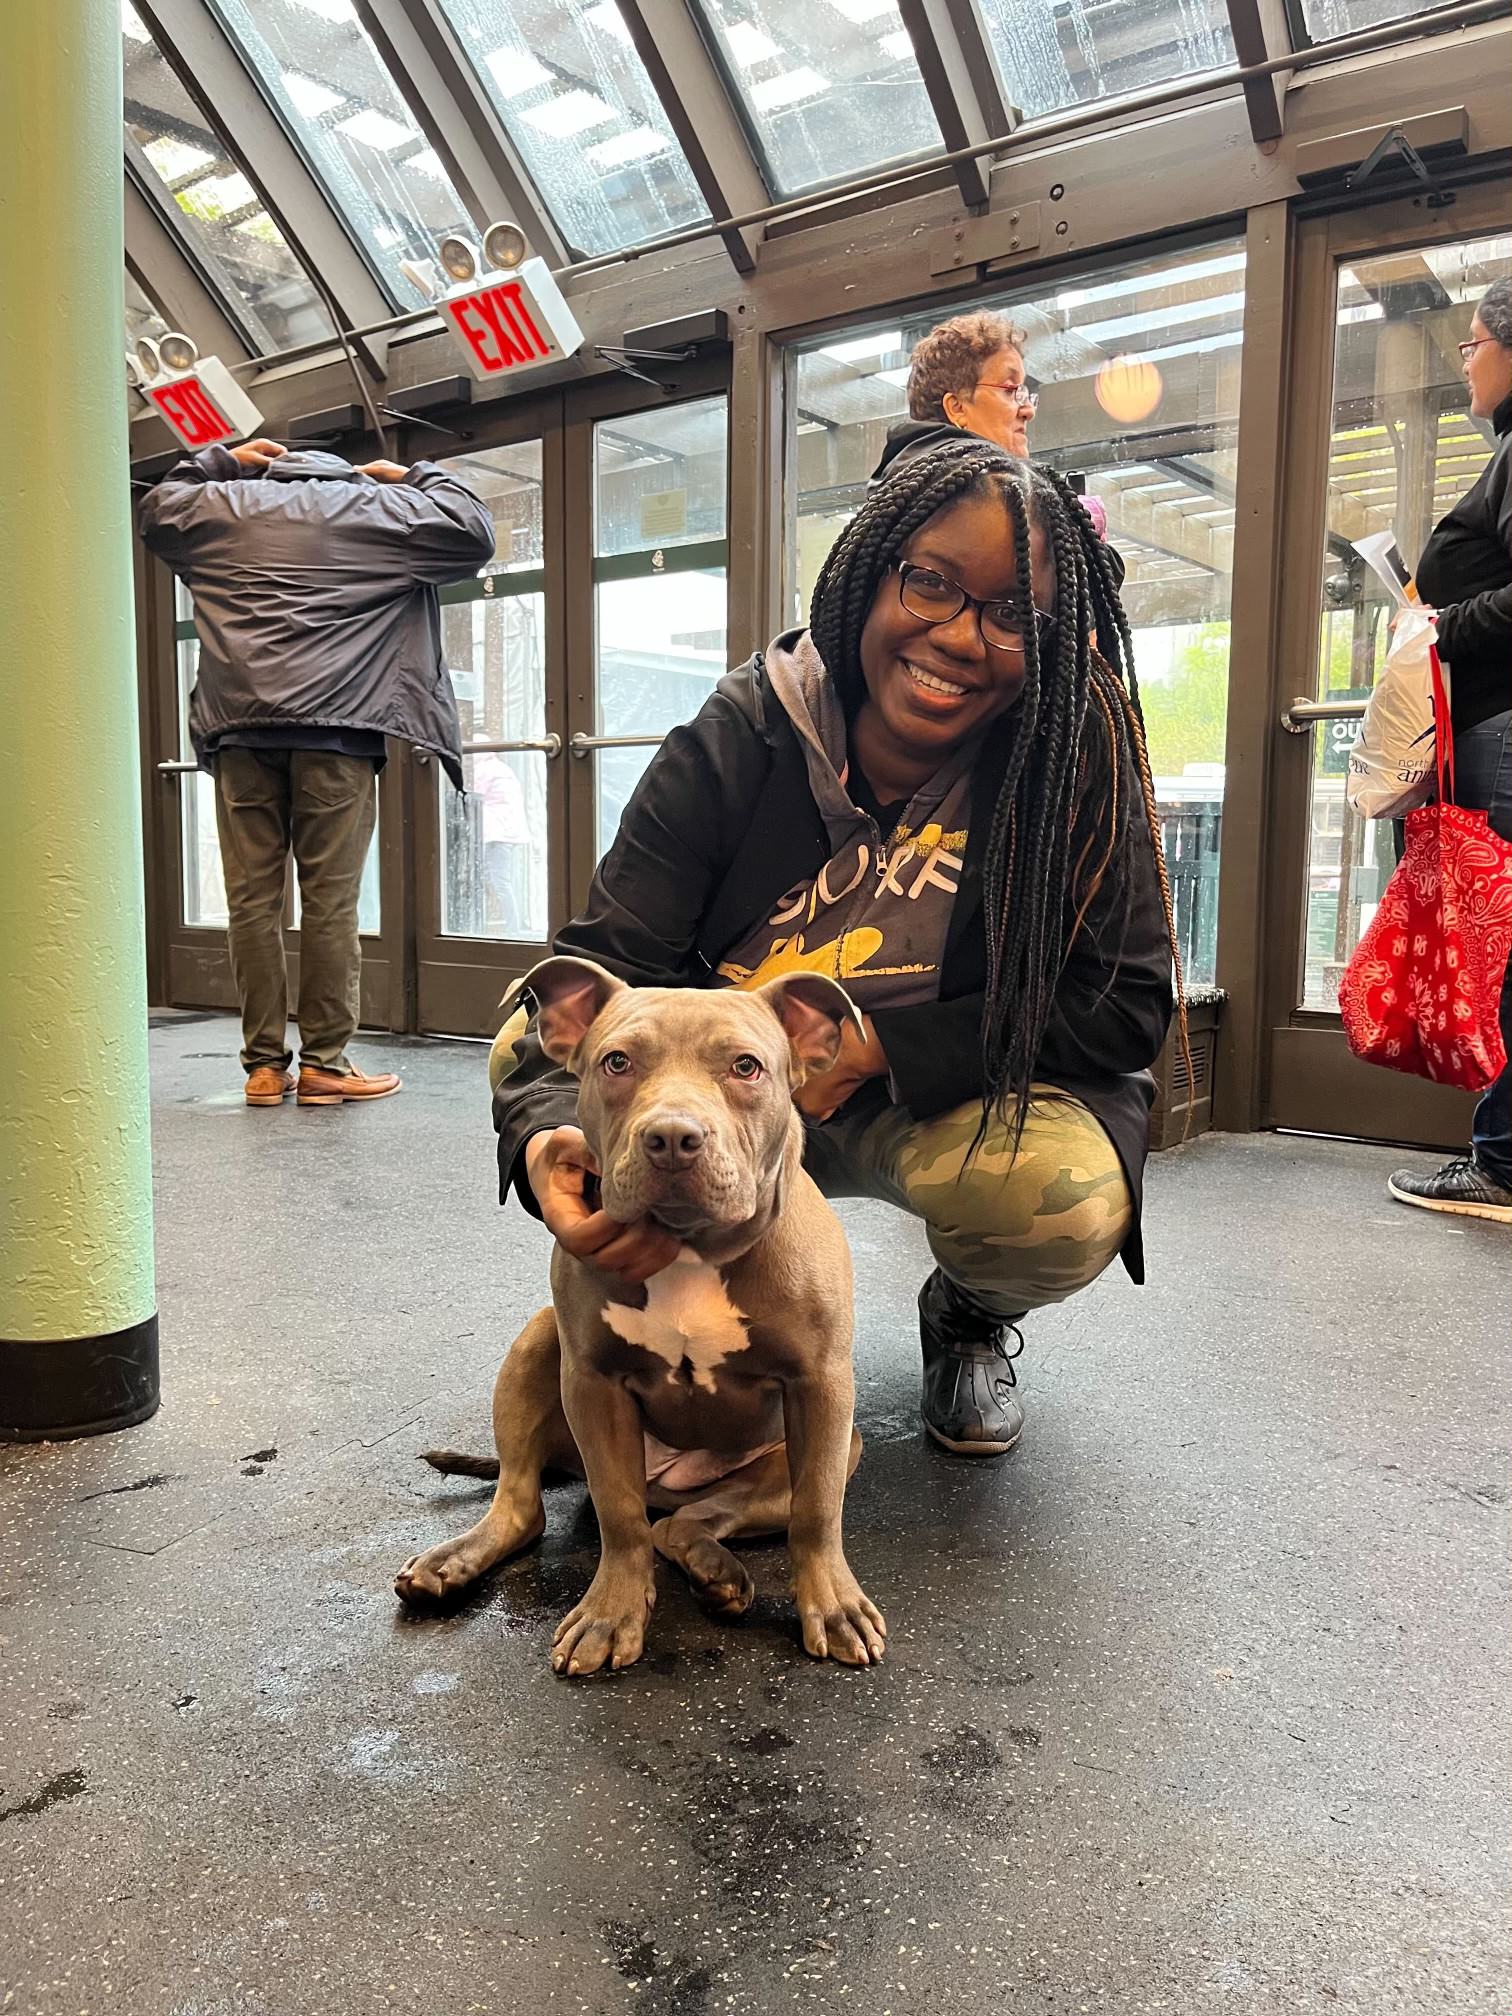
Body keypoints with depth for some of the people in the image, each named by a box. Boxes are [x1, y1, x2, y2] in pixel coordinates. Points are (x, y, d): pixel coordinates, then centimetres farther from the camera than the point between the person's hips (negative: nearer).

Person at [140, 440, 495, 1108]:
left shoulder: (222, 505, 20)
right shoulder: (374, 507, 13)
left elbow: (157, 507, 38)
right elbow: (473, 533, 14)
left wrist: (221, 460, 43)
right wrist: (419, 477, 28)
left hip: (241, 726, 3)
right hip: (335, 725, -2)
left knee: (252, 898, 3)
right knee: (331, 897, -3)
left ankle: (264, 1064, 6)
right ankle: (325, 1062, -2)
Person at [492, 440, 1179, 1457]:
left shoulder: (1080, 757, -18)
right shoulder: (744, 733, -16)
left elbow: (1127, 1004, -17)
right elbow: (612, 956, -22)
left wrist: (878, 1050, -26)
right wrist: (551, 1130, -44)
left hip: (960, 1095, -1)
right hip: (743, 1089, 2)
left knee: (1073, 1202, -33)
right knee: (534, 1045, -18)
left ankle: (971, 1316, 8)